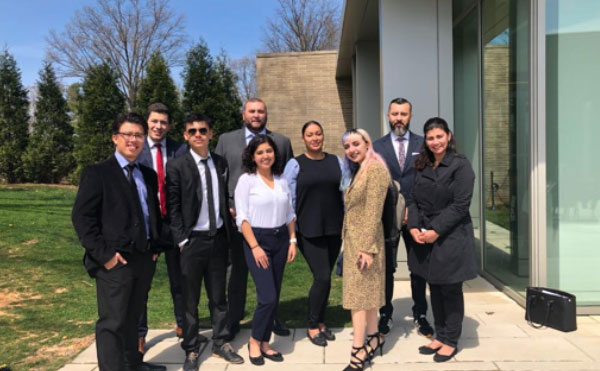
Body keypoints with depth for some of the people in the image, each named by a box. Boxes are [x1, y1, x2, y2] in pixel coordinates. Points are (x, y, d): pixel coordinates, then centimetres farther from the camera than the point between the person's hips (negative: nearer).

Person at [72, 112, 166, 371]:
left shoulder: (149, 175, 13)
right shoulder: (97, 173, -6)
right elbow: (81, 216, -11)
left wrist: (155, 246, 9)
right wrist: (104, 254, -16)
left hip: (144, 258, 6)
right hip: (116, 260, -6)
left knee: (132, 318, 18)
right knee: (112, 322, -1)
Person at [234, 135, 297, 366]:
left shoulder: (282, 181, 8)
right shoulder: (246, 180, -6)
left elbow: (290, 214, 13)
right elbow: (242, 217, -10)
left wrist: (292, 240, 5)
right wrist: (255, 247, -16)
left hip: (280, 240, 5)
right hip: (257, 240, -5)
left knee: (274, 298, 9)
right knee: (268, 297, -10)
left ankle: (265, 343, 23)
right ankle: (254, 342, 13)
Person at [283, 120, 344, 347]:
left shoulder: (336, 162, 7)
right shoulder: (295, 165, -2)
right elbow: (289, 200, -2)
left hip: (334, 229, 4)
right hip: (309, 231, -3)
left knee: (324, 277, 11)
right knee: (322, 277, -7)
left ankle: (320, 322, 29)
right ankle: (312, 327, 13)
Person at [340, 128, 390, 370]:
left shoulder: (375, 169, -14)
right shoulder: (357, 171, 14)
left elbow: (374, 212, -20)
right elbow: (353, 209, 12)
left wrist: (367, 247, -22)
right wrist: (351, 242, 9)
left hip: (364, 241, -9)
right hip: (353, 240, 9)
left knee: (358, 294, -5)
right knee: (366, 292, 15)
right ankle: (374, 338, 27)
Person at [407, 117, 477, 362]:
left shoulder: (460, 165, -8)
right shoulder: (422, 167, 10)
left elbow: (460, 205, -14)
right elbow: (414, 200, 8)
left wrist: (436, 231, -17)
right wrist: (413, 227, -7)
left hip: (451, 237, -5)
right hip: (425, 237, 6)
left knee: (451, 290, 6)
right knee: (434, 289, 13)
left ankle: (451, 342, 21)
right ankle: (440, 336, 28)